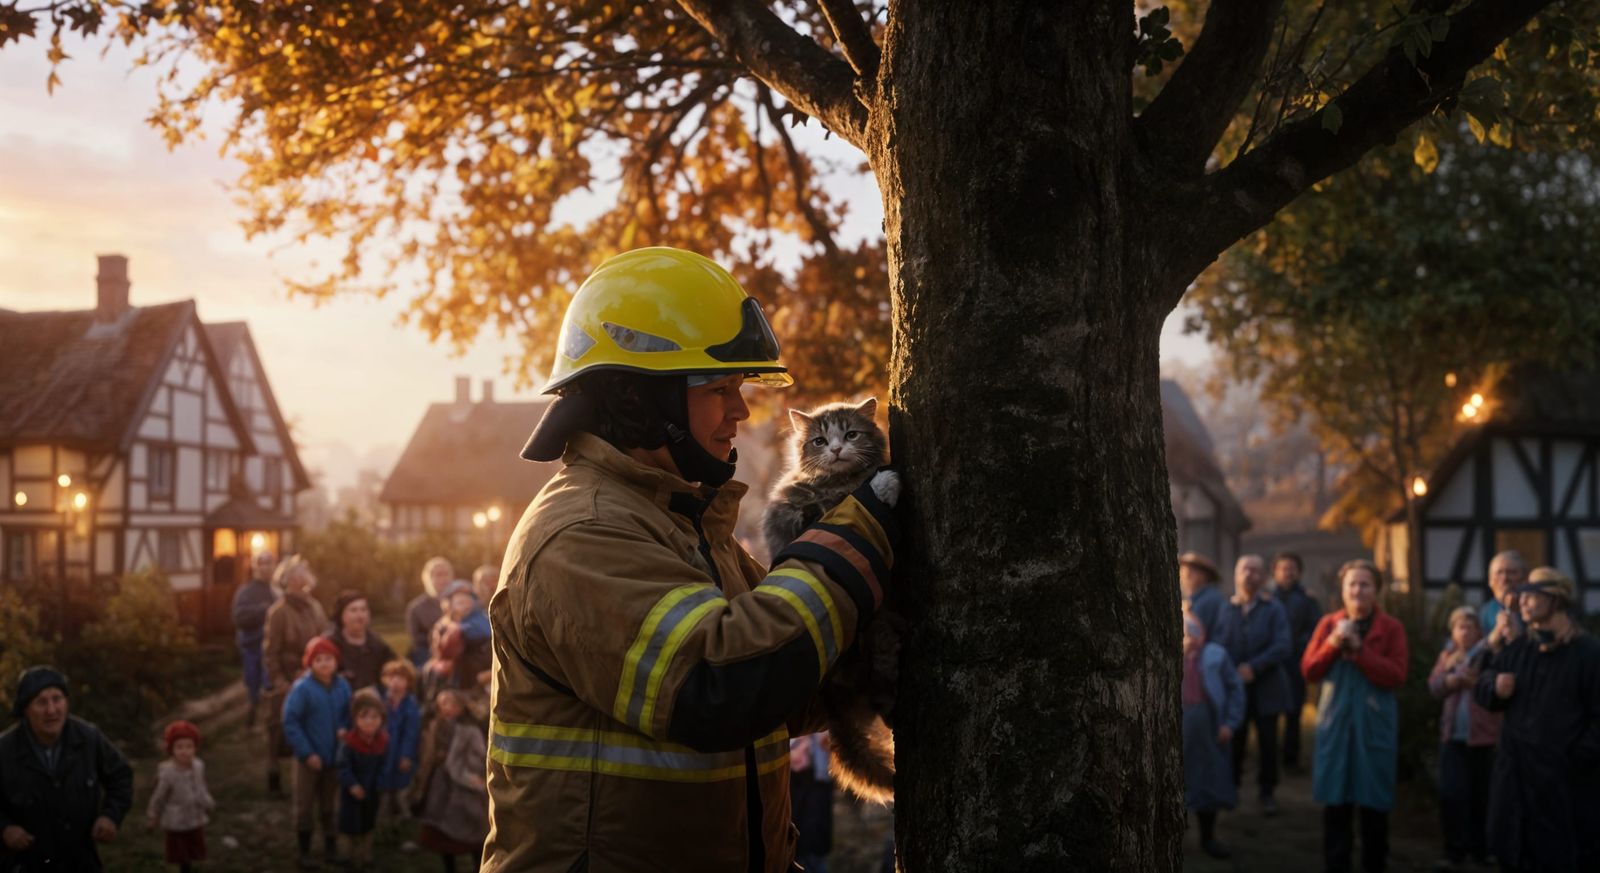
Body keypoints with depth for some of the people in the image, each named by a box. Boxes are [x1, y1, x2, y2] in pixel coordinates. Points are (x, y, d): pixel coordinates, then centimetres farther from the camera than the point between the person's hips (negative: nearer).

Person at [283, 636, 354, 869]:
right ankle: (304, 851, 20)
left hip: (334, 757, 4)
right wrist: (307, 753, -18)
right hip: (310, 758, -4)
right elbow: (290, 722, -17)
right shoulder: (302, 688, -19)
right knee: (305, 805, 8)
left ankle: (330, 847, 30)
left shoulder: (342, 686, -5)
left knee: (330, 804, 17)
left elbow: (347, 717, 8)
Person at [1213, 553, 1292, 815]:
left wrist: (1253, 667, -20)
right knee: (1234, 741, 4)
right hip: (1233, 688, 1)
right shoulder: (1226, 610, 4)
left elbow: (1281, 646, -12)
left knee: (1268, 741, 4)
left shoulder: (1274, 609, -2)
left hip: (1266, 688, -1)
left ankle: (1267, 792, 18)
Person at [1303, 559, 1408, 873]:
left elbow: (1396, 676, -10)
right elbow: (1309, 671, 3)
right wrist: (1333, 644, -12)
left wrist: (1358, 650, -18)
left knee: (1374, 801, 3)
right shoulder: (1329, 623, 8)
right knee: (1335, 800, 2)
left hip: (1374, 723, -2)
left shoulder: (1391, 627, 0)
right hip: (1335, 721, 2)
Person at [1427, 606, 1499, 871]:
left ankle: (1480, 849, 20)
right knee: (1451, 795, -5)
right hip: (1452, 737, 3)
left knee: (1481, 797, 5)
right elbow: (1435, 686, -1)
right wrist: (1455, 678, -20)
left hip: (1483, 737, -3)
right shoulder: (1447, 657, 13)